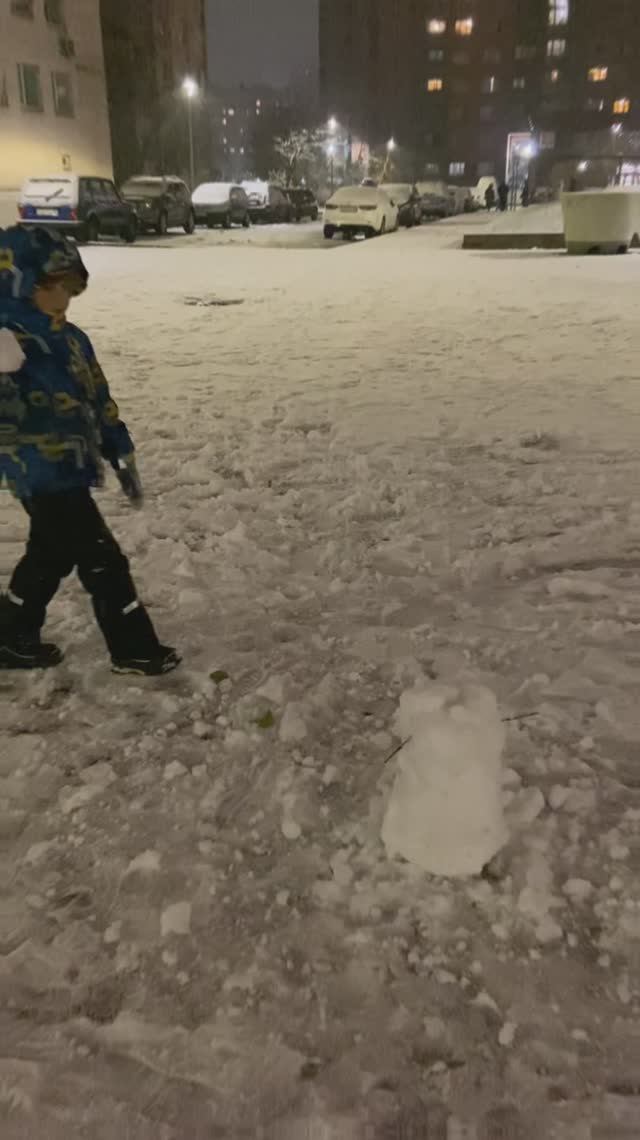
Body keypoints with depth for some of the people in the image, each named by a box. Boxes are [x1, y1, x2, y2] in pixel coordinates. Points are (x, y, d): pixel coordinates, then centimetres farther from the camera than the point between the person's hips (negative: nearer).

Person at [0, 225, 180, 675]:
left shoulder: (70, 339, 7)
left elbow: (100, 402, 14)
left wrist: (123, 457, 16)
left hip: (69, 471, 9)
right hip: (42, 475, -9)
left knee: (50, 557, 21)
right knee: (103, 562, -1)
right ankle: (135, 649, 14)